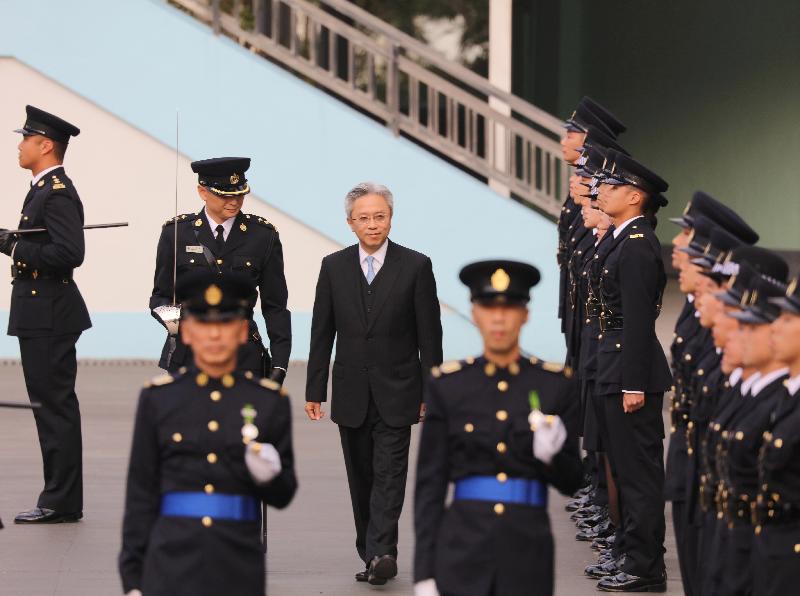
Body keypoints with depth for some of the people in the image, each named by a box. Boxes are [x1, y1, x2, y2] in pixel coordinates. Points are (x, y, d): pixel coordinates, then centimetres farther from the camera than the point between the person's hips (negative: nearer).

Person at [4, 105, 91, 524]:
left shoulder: (58, 194, -16)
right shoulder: (44, 189, 17)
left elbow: (69, 252, -25)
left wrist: (15, 247, -18)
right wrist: (8, 240, 8)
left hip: (50, 317, -11)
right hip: (41, 316, 11)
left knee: (55, 406, -6)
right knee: (51, 406, 12)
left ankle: (62, 502, -3)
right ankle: (59, 498, 16)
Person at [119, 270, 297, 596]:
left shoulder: (270, 401, 6)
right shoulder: (157, 398, 5)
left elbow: (283, 495, 9)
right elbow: (140, 494, 6)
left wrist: (268, 474, -14)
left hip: (239, 568, 1)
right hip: (172, 565, -1)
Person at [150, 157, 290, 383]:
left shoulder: (263, 235, 4)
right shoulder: (176, 233, 3)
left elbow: (275, 306, 6)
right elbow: (161, 295, 9)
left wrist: (279, 363, -1)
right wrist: (169, 318, -15)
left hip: (243, 357, 0)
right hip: (187, 354, 0)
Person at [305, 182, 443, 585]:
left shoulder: (415, 266, -3)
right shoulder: (334, 267, 4)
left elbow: (429, 335, -1)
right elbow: (322, 334, 7)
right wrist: (315, 390, 4)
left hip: (395, 395, -3)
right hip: (351, 395, 3)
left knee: (389, 475, -12)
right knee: (361, 480, 8)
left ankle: (382, 553, -19)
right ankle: (370, 555, 16)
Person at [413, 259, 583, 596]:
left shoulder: (556, 384, 4)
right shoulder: (447, 385, 4)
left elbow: (571, 482, 8)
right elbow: (429, 484, 4)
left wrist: (549, 454, -15)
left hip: (527, 553, 0)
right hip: (462, 548, 0)